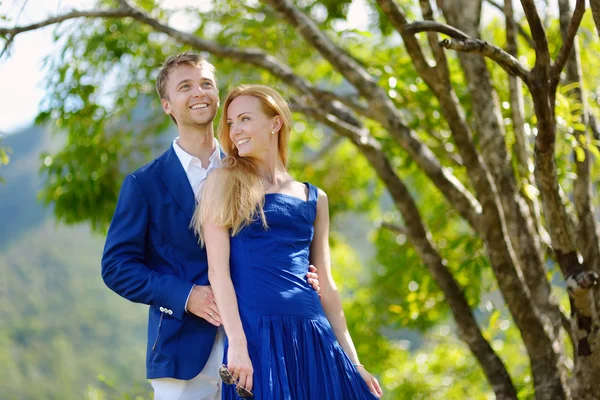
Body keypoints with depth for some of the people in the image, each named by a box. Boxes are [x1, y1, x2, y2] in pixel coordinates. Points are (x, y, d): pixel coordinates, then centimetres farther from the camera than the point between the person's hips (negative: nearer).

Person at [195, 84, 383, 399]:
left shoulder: (313, 198, 16)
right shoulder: (224, 182, 5)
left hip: (313, 337, 4)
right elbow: (218, 270, -4)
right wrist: (237, 344, -14)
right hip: (256, 336, -3)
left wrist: (352, 361, 12)